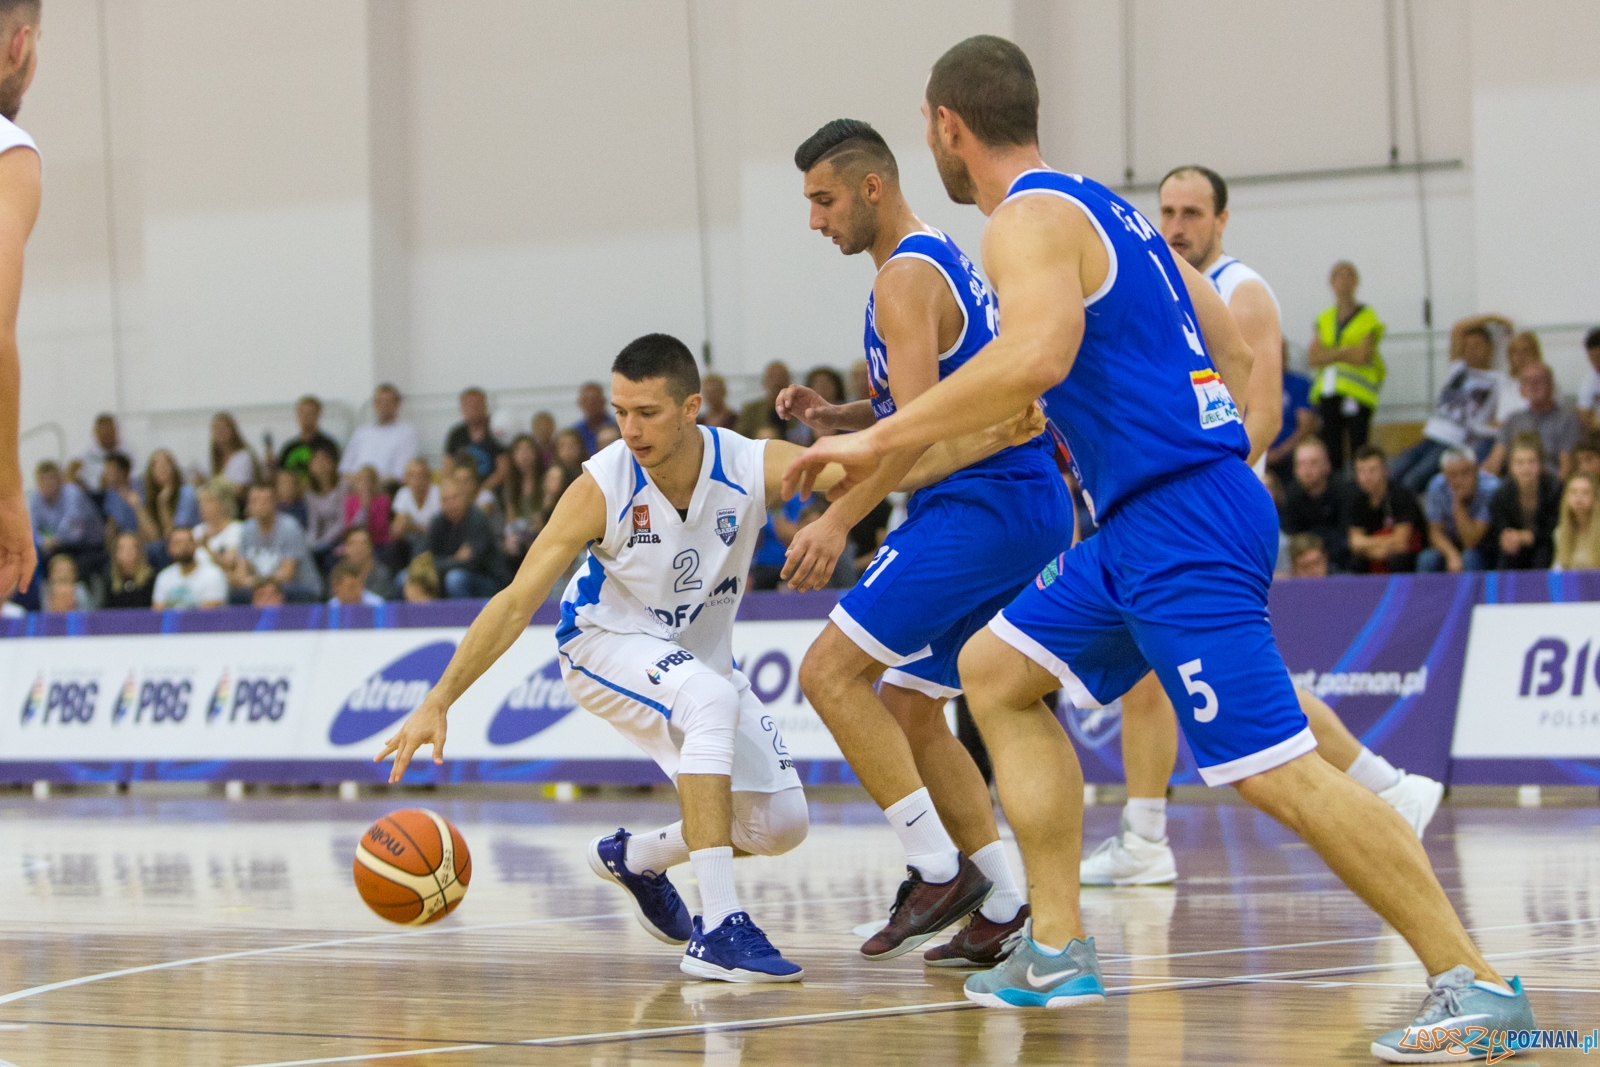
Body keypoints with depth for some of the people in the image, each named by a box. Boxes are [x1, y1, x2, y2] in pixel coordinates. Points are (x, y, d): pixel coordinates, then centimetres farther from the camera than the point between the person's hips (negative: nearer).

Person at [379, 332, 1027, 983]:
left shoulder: (753, 466, -23)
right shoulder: (603, 487, -28)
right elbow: (516, 603, -27)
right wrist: (437, 704, -34)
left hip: (698, 655, 4)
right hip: (607, 643, -4)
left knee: (781, 823, -1)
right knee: (713, 700, -36)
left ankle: (635, 857, 26)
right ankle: (717, 929, -36)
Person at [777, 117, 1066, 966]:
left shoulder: (907, 277, -12)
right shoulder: (944, 261, 20)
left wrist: (838, 522, -26)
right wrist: (835, 416, 13)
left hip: (981, 505, -11)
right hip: (1024, 511, 11)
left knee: (830, 671, -13)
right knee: (909, 710, 14)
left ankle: (940, 868, -14)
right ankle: (1002, 909, 10)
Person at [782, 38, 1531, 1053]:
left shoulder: (1028, 219, -10)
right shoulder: (1104, 207, 19)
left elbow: (1036, 357, -29)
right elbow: (1233, 353, 23)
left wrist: (879, 440, -24)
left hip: (1179, 527, -10)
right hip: (1145, 522, 10)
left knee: (1275, 770, -14)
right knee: (995, 672, 18)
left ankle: (1475, 984, -13)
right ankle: (1059, 951, 15)